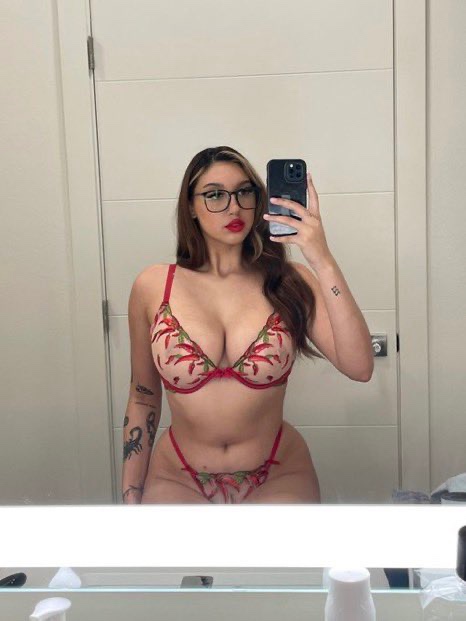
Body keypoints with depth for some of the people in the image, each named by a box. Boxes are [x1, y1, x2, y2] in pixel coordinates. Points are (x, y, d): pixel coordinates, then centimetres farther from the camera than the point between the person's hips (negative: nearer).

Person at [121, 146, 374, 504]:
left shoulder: (288, 281, -10)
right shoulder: (153, 287, -9)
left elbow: (360, 368, -22)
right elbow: (143, 397, 1)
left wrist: (323, 262, -28)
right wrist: (131, 496, 3)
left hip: (278, 480, 0)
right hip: (178, 481, 0)